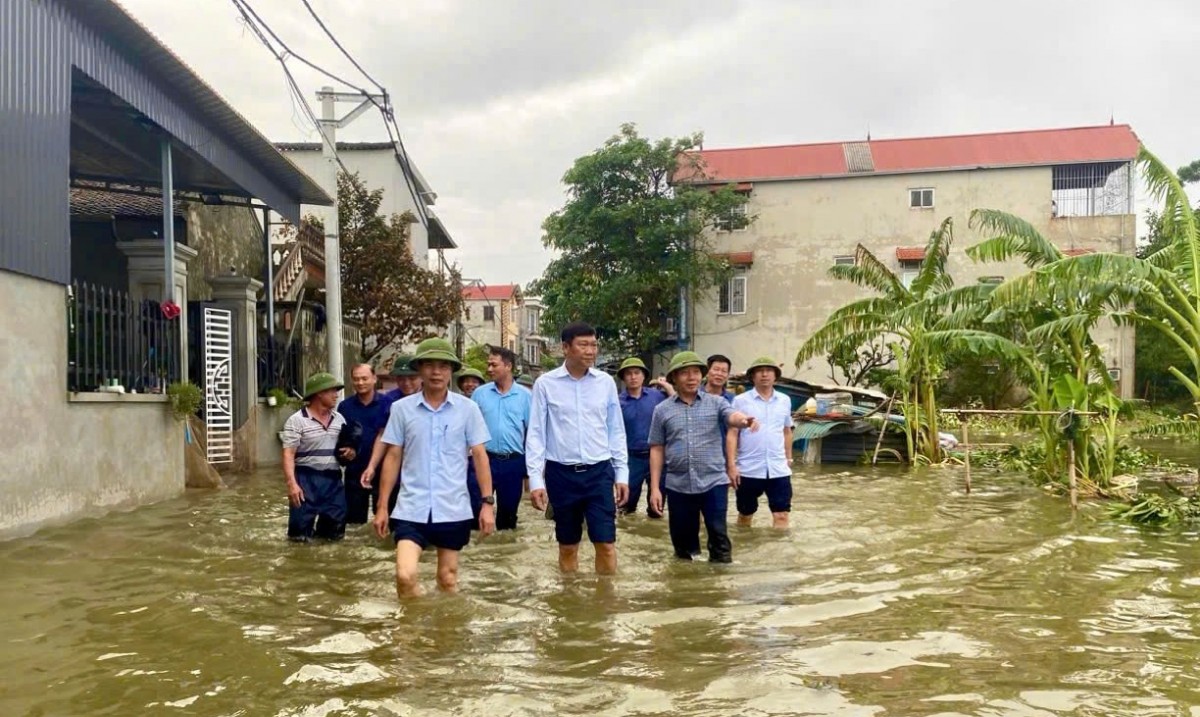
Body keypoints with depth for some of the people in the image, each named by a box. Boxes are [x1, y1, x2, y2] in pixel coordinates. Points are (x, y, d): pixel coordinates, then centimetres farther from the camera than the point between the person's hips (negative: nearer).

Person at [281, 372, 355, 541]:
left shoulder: (339, 419, 11)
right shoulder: (297, 420, -7)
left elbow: (348, 447, 22)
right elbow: (288, 454, -12)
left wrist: (351, 452, -3)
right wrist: (291, 483, -23)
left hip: (333, 479, 5)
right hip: (306, 479, -5)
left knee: (336, 531, 8)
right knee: (301, 533, -5)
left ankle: (321, 528, 39)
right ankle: (306, 528, 28)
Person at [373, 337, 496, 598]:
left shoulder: (467, 409, -1)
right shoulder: (401, 408, 0)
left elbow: (479, 456, 1)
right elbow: (393, 458, 5)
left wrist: (487, 502, -4)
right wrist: (382, 506, 3)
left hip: (453, 509, 0)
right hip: (412, 508, 0)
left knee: (448, 579, 12)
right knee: (405, 575, -15)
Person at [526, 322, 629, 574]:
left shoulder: (606, 382, 2)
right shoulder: (546, 384, -4)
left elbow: (616, 431, 9)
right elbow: (536, 434, -2)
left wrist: (622, 474, 6)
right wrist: (536, 479, -7)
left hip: (599, 472, 1)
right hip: (561, 473, -1)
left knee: (606, 543, -1)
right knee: (568, 545, 11)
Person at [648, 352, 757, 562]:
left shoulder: (715, 402, 4)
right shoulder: (662, 410, 6)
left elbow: (732, 416, -16)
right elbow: (657, 450, 7)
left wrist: (745, 420, -41)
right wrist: (655, 488, 2)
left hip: (714, 482, -1)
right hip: (678, 486, 1)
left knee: (719, 537, 0)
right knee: (683, 539, 10)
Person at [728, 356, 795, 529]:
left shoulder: (785, 401, 7)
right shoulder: (740, 401, -4)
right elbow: (732, 434, -4)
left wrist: (789, 458, 17)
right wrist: (732, 466, -9)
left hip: (778, 469, 2)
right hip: (748, 469, -2)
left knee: (781, 515, -3)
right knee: (745, 514, 12)